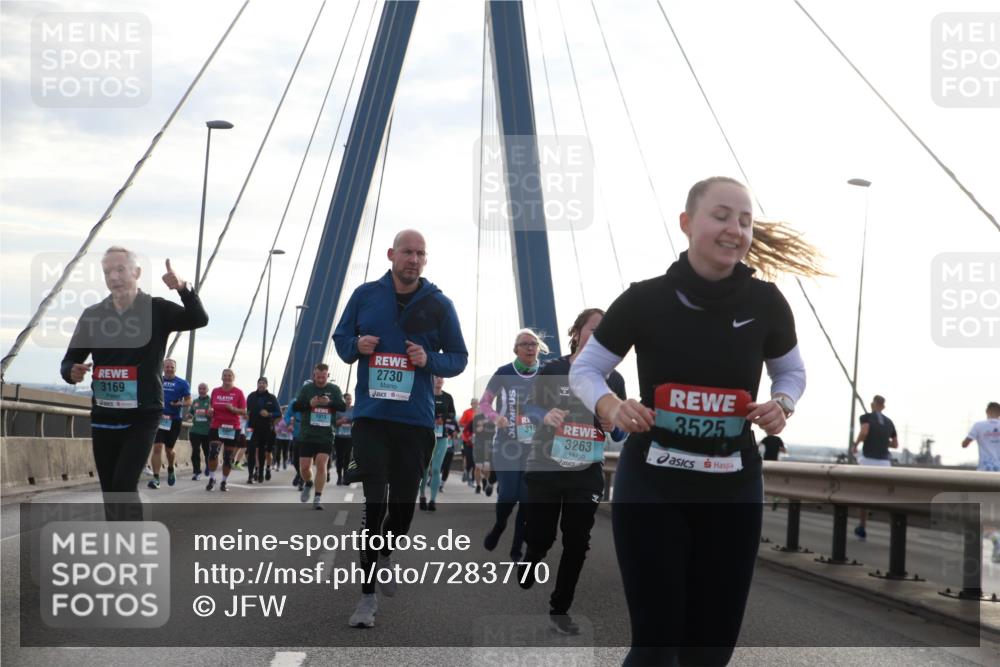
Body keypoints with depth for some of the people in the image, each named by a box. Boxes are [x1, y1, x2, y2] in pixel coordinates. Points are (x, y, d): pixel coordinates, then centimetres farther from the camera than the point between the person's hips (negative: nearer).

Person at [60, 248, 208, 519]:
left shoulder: (157, 310, -3)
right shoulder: (93, 314, 5)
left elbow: (199, 320, -19)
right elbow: (69, 360, 9)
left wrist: (183, 289, -38)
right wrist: (72, 372, -16)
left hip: (143, 416, -4)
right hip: (104, 417, 4)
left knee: (124, 486, -16)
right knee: (110, 491, 9)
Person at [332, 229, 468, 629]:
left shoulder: (439, 304, 1)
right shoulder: (365, 295, 3)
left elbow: (459, 358, 6)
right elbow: (340, 338, 14)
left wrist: (429, 360, -14)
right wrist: (356, 346, -9)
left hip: (415, 419, 1)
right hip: (371, 416, -1)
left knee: (404, 498, 10)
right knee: (374, 501, -8)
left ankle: (387, 556, 42)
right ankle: (367, 595, -2)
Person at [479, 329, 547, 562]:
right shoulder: (504, 373, -4)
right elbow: (484, 402, 2)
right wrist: (495, 418, -17)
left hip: (535, 446, 2)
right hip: (506, 445, -2)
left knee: (527, 498, 0)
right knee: (508, 495, -9)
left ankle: (517, 549, 13)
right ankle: (497, 527, 24)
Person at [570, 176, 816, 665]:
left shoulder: (765, 303, -4)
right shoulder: (645, 300, -10)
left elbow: (791, 371, 13)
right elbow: (584, 369, 0)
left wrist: (782, 405, -9)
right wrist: (609, 406, -21)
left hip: (733, 488, 3)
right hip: (651, 484, -3)